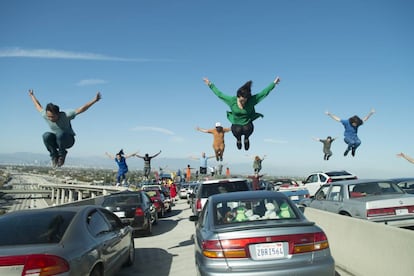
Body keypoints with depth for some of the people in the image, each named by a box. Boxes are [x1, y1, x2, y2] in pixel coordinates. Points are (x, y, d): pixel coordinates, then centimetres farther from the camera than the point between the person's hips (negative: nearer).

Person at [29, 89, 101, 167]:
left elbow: (80, 109, -30)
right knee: (46, 135, -30)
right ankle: (54, 156, -11)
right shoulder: (45, 115, -13)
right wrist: (32, 96, 24)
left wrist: (94, 100, -39)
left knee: (60, 134, -38)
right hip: (55, 140, 4)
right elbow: (38, 106, 9)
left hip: (68, 140, -3)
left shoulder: (65, 115, -24)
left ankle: (62, 155, -13)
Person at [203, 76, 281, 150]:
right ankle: (238, 139, 9)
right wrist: (210, 84, -5)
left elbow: (264, 93, -11)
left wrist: (274, 83, -12)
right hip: (236, 124, 0)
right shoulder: (232, 100, -15)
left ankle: (246, 139, 7)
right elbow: (219, 94, -7)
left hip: (247, 124, 0)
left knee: (247, 129, -34)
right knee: (237, 130, -33)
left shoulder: (251, 100, -15)